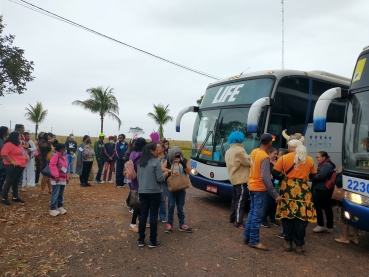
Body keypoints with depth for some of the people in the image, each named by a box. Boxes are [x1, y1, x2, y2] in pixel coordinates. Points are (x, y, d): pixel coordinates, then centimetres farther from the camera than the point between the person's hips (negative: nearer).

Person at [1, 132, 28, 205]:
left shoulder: (19, 144, 16)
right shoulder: (9, 144, -14)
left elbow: (23, 151, 30)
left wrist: (27, 156, 10)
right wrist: (12, 161, -22)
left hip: (20, 166, 9)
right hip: (13, 166, -9)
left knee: (16, 182, 14)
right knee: (9, 182, -4)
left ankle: (15, 197, 22)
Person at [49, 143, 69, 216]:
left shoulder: (64, 157, 14)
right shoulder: (56, 156, -14)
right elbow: (52, 165, -22)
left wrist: (67, 177, 20)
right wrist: (56, 176, -23)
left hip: (63, 179, 9)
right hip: (57, 179, -9)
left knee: (61, 194, 16)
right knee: (55, 194, -5)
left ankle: (60, 207, 27)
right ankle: (52, 209, 2)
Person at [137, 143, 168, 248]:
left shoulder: (141, 162, 6)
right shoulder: (156, 162, -14)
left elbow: (138, 177, 13)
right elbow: (160, 179, -15)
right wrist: (165, 175, 4)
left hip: (142, 192, 6)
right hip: (154, 192, -6)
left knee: (143, 214, 11)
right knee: (153, 215, 3)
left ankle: (141, 240, 17)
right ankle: (153, 241, 10)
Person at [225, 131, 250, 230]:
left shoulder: (228, 151, 12)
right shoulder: (239, 150, -18)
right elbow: (248, 163, -11)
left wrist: (246, 158, 10)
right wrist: (249, 157, 9)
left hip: (234, 178, 9)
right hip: (241, 179, -9)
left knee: (235, 199, 17)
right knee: (240, 201, -5)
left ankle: (232, 218, 26)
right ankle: (238, 222, -2)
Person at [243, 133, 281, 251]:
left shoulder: (254, 152, 2)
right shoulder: (265, 157, -22)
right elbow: (265, 178, -29)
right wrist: (275, 195, -28)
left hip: (252, 186, 8)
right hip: (259, 188, -8)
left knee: (252, 212, 17)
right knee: (257, 215, 0)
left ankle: (247, 236, 24)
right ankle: (254, 241, 8)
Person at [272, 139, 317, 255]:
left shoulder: (284, 158, -2)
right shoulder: (309, 159, 5)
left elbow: (275, 173, -3)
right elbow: (313, 175, 15)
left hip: (287, 190, -1)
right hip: (303, 191, 1)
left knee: (287, 216, 9)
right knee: (301, 218, 6)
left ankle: (288, 242, 17)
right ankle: (299, 245, 11)